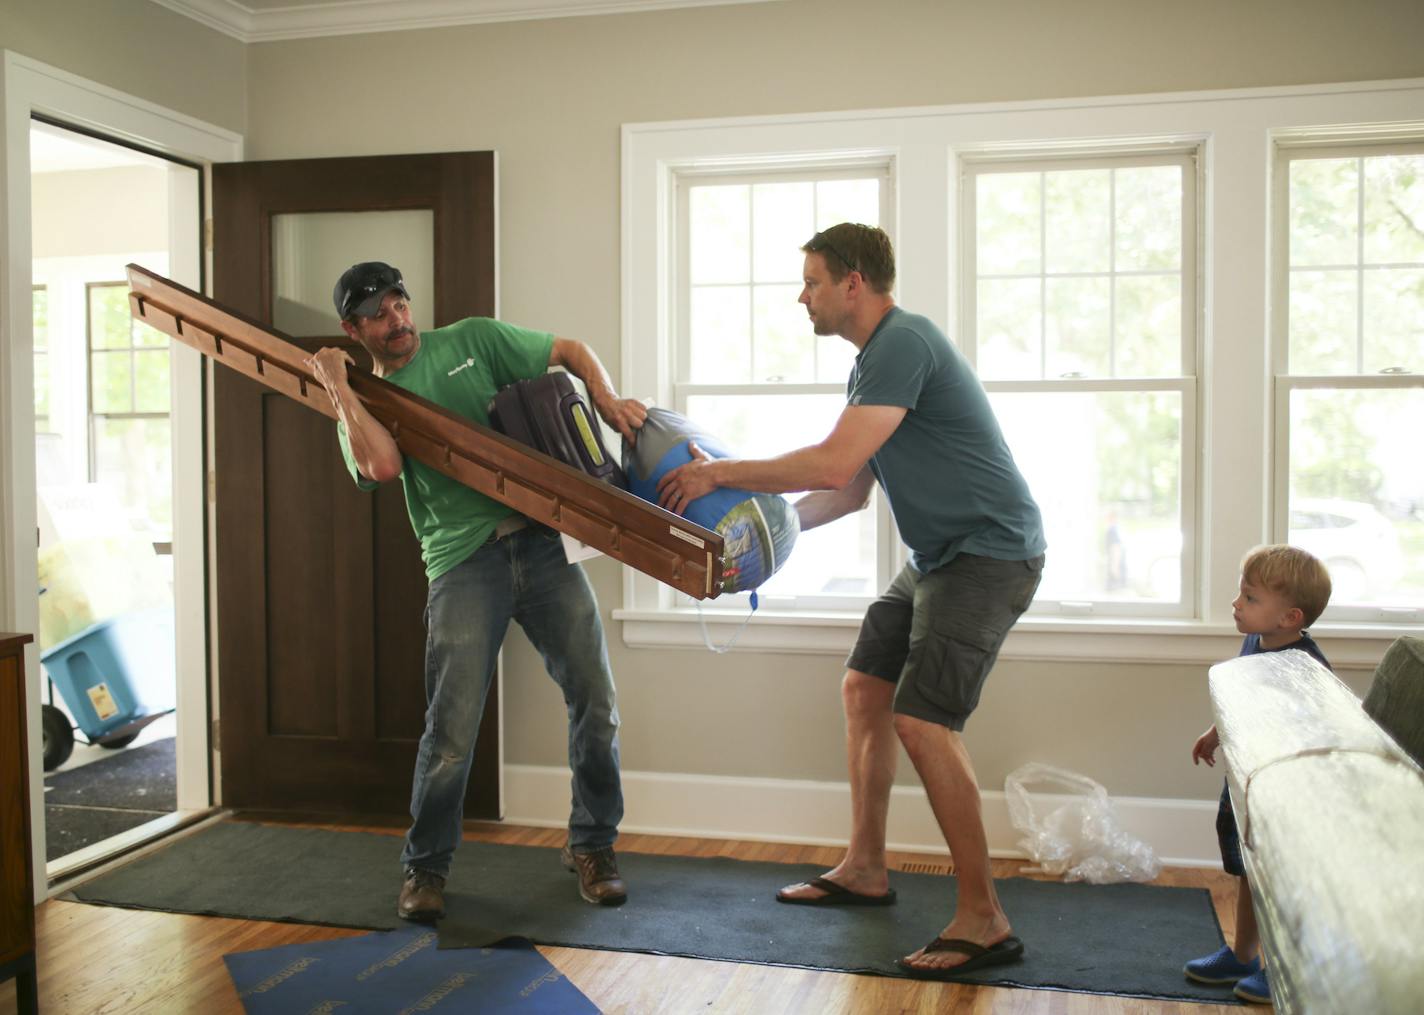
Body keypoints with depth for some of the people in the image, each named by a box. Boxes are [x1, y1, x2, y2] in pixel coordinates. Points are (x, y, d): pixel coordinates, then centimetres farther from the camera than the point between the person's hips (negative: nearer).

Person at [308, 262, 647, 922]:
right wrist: (338, 387, -7)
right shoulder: (366, 404, 10)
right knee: (452, 731, -7)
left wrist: (606, 399, 0)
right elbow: (383, 467, -14)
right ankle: (425, 867, 17)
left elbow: (570, 351, 18)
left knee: (596, 704, 1)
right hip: (464, 563, -1)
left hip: (538, 541, 2)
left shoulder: (471, 340, 13)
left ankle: (592, 847, 21)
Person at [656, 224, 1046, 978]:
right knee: (864, 688, 13)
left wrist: (720, 474, -17)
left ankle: (984, 921, -6)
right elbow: (851, 492, 18)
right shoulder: (874, 361, 15)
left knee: (921, 721, -16)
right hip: (937, 556, 11)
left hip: (989, 553, -11)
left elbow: (832, 466, -27)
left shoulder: (903, 343, -18)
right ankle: (865, 869, 26)